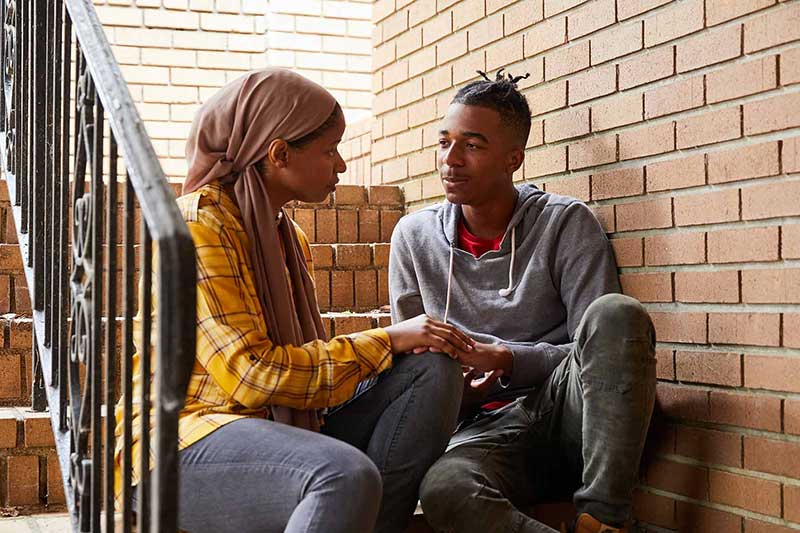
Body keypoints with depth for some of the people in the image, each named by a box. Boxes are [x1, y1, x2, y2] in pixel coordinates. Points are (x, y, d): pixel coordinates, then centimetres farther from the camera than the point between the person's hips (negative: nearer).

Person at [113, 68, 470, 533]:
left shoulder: (289, 237, 17)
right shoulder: (198, 223, -11)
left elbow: (307, 359, 11)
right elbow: (249, 374, -19)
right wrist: (386, 341, -13)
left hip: (278, 430, 8)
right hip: (182, 448, -8)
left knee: (433, 370, -7)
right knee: (347, 476, -36)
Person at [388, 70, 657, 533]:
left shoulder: (567, 224, 0)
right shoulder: (415, 237, 9)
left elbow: (600, 349, -2)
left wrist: (504, 360, -16)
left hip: (567, 410, 0)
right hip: (486, 428, 0)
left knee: (617, 313, -31)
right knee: (444, 489, -37)